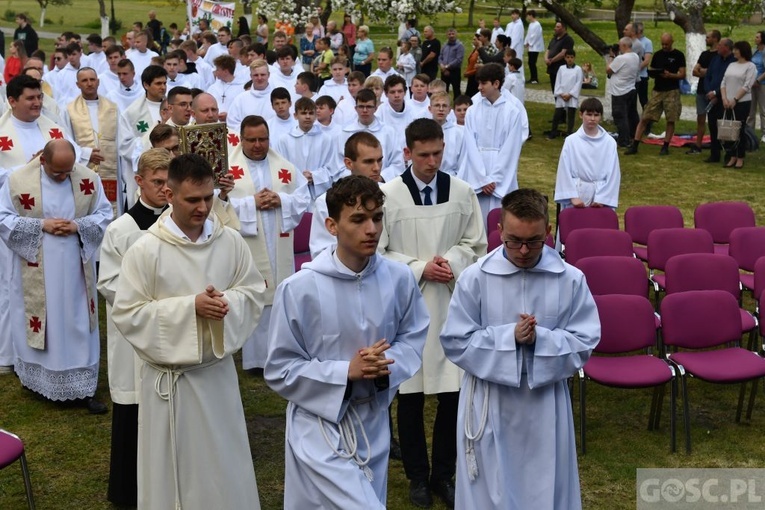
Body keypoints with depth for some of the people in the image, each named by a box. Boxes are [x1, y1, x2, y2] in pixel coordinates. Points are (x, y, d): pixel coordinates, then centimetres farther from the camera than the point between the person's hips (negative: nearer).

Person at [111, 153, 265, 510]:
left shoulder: (230, 241, -4)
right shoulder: (145, 250, -14)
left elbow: (254, 291, 5)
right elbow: (127, 314, -13)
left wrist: (228, 302, -18)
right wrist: (190, 306, -21)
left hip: (219, 370, 3)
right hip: (170, 376, -3)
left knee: (225, 466, 16)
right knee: (173, 467, 10)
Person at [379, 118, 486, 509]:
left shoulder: (462, 192, 1)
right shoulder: (388, 194, -7)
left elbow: (476, 244, 9)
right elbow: (378, 253, -3)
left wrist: (452, 262, -10)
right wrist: (420, 268, -13)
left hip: (452, 303, 2)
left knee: (453, 394, 5)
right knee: (410, 396, 9)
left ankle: (442, 474, 24)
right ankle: (417, 476, 27)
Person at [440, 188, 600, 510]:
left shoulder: (570, 279, -6)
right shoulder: (475, 278, -10)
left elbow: (585, 343, -2)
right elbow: (455, 342, -6)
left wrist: (541, 339, -19)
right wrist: (509, 337, -18)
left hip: (545, 405, 1)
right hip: (489, 406, -1)